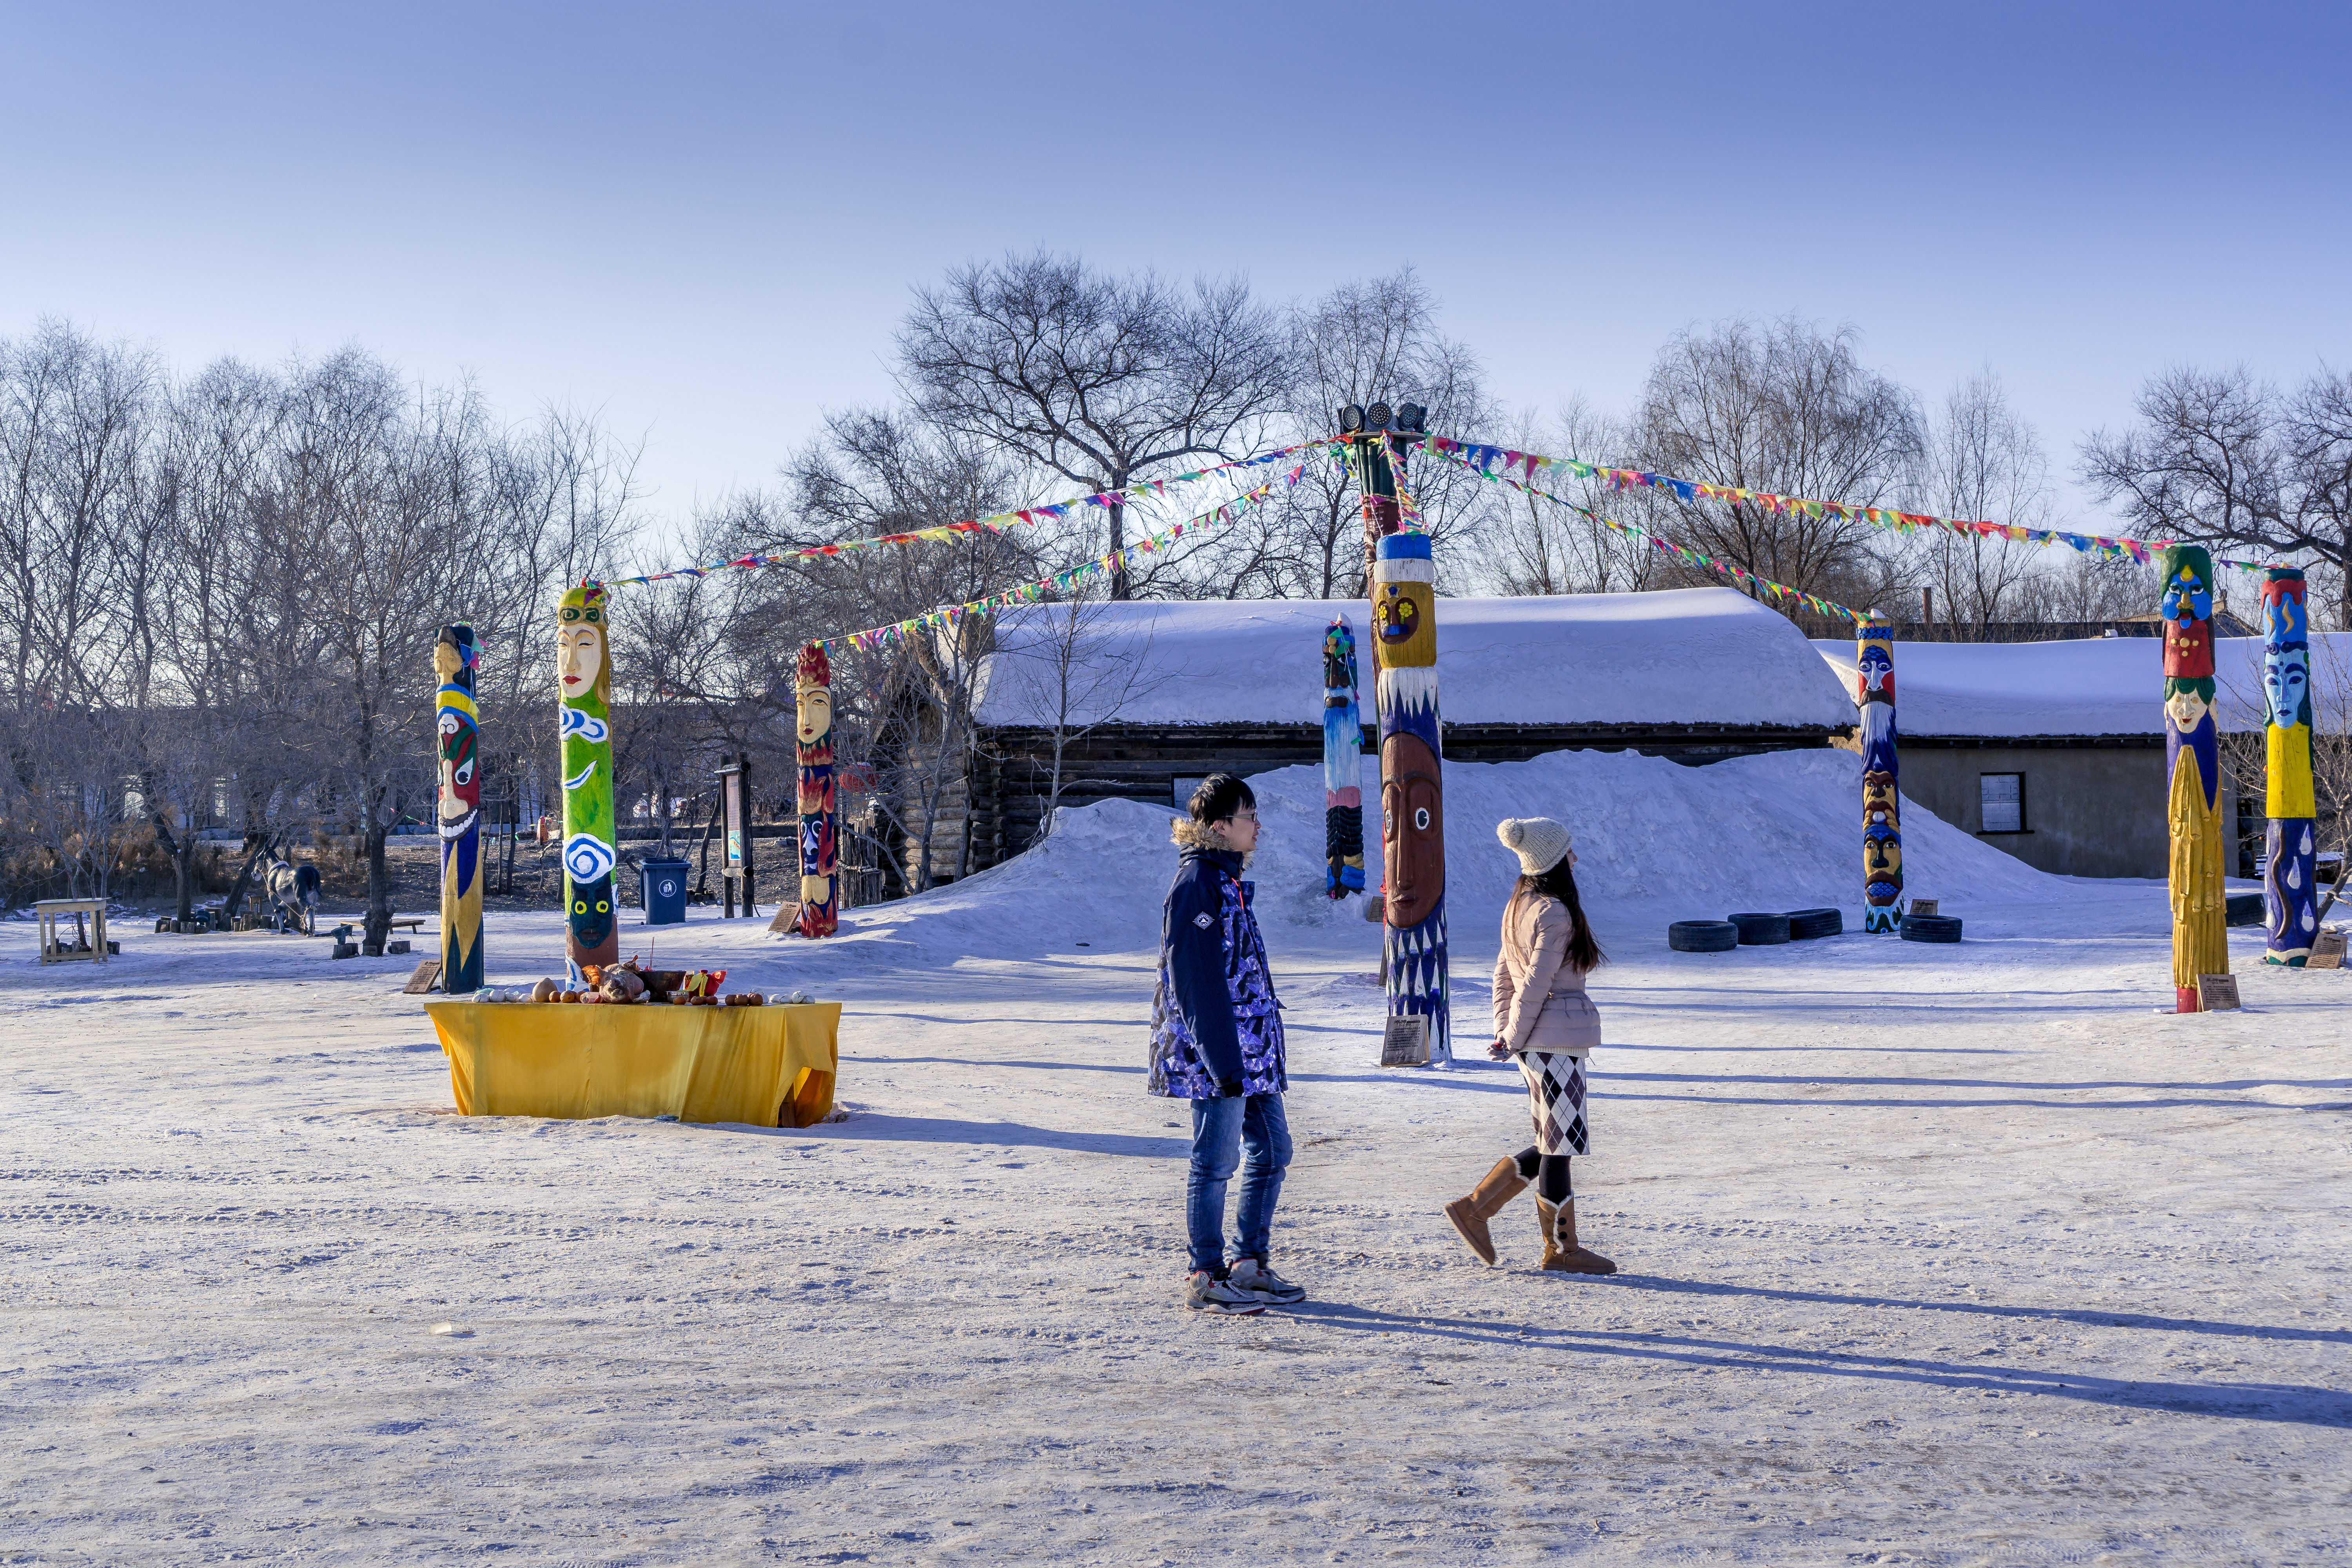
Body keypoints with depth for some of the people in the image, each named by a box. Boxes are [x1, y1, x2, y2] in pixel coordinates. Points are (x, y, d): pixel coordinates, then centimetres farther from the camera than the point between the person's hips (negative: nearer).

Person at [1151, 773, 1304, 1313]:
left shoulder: (1227, 880, 15)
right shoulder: (1197, 885, -15)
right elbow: (1196, 982, -19)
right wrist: (1223, 1061, -21)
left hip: (1250, 1049, 10)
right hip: (1215, 1051, -10)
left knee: (1272, 1149, 12)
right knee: (1216, 1160, -3)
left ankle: (1250, 1264, 22)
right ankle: (1206, 1278, 6)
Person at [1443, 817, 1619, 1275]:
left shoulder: (1521, 906, 11)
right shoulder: (1555, 913, -17)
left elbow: (1504, 973, 14)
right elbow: (1535, 984, -17)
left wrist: (1504, 1030, 13)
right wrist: (1514, 1040, -8)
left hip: (1536, 1042, 9)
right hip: (1556, 1040, -9)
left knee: (1551, 1145, 16)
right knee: (1560, 1146, 1)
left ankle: (1475, 1208, 17)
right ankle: (1561, 1249, 10)